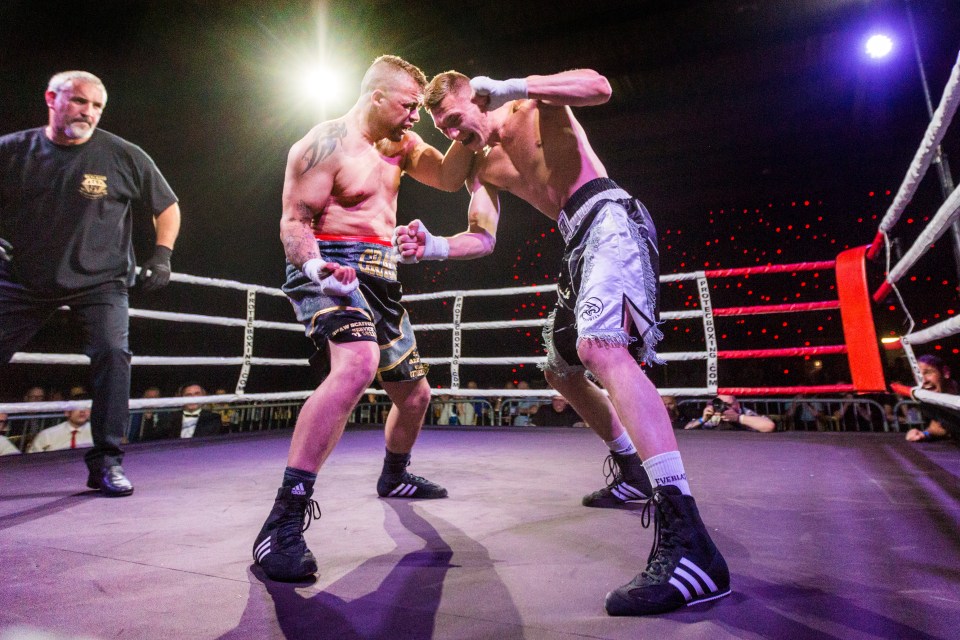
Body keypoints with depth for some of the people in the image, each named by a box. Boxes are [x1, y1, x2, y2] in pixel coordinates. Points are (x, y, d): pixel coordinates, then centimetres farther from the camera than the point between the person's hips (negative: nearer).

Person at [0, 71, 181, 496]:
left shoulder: (125, 157, -3)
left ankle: (107, 461, -7)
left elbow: (167, 207, 7)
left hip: (100, 282, -2)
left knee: (112, 352, -19)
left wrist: (162, 254, -6)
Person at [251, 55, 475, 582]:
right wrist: (313, 266, -33)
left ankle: (394, 476, 45)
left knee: (414, 393, 16)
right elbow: (294, 221, -13)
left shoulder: (400, 143, 15)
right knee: (358, 365, -38)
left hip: (379, 277, 9)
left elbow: (449, 178, 16)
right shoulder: (326, 144, -9)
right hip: (331, 271, -8)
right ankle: (283, 522, -33)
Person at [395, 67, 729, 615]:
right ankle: (634, 472, 29)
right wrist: (434, 247, -8)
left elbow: (599, 86, -13)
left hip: (609, 218, -9)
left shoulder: (532, 105, 4)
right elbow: (483, 239, 10)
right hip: (580, 241, 9)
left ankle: (687, 539, -40)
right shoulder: (482, 171, 20)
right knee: (562, 371, 15)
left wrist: (515, 85, -17)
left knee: (600, 346, -34)